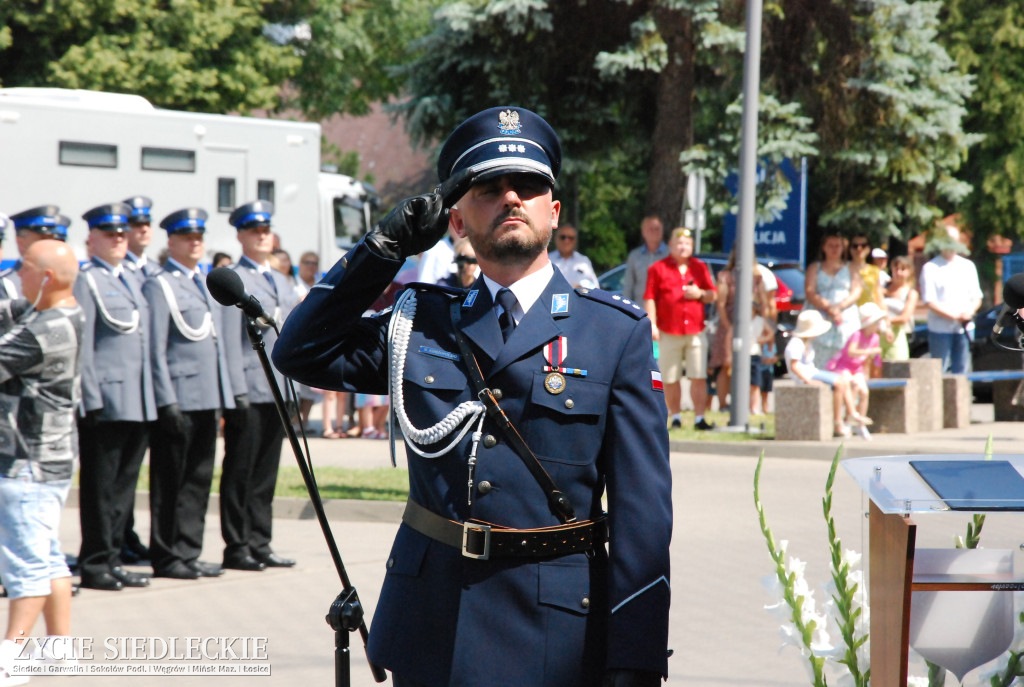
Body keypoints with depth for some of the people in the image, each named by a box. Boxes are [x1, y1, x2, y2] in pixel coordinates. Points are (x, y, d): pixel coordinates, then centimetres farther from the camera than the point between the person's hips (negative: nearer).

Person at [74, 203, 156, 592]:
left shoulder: (131, 282, 19)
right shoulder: (87, 281, -5)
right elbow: (83, 346, -10)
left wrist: (151, 397, 17)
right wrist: (91, 399, -15)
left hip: (139, 405, 7)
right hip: (106, 403, -7)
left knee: (124, 485, 10)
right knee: (100, 486, -3)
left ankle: (113, 560, 16)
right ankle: (95, 564, 2)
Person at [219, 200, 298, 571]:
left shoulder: (282, 283, 20)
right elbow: (230, 340, -10)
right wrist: (237, 391, -16)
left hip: (278, 391, 7)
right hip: (248, 391, -7)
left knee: (266, 473, 10)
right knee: (240, 472, -1)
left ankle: (260, 544, 15)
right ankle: (237, 547, 3)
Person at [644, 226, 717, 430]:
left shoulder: (700, 268, 14)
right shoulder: (658, 269, 3)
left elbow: (713, 295, 17)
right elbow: (649, 299, -1)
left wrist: (700, 294, -4)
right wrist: (652, 324, -10)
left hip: (695, 332, 2)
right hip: (669, 334, -2)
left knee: (699, 378, -4)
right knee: (670, 380, 2)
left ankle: (699, 418, -3)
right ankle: (675, 417, 13)